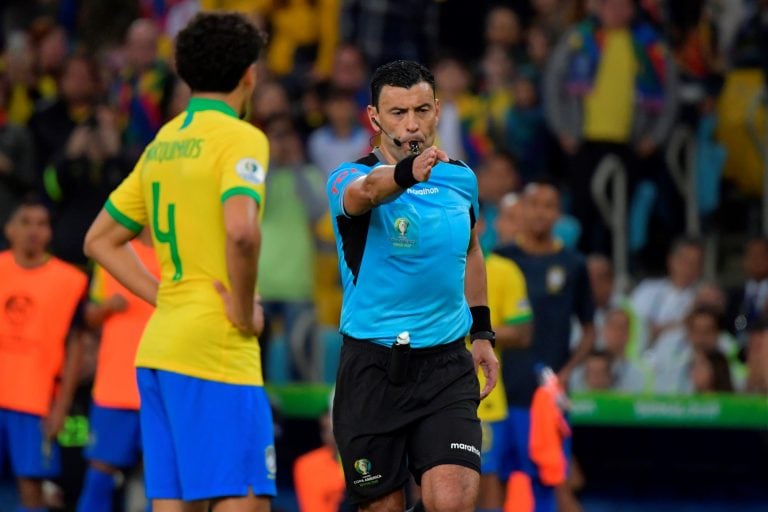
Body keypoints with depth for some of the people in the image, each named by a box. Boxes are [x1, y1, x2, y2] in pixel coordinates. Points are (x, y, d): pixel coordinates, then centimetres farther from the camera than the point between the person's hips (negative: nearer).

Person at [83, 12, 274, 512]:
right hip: (216, 351, -8)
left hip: (161, 344, 8)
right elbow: (241, 231, -26)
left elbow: (101, 240, 23)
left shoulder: (163, 143, 16)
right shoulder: (240, 138, -8)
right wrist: (244, 311, -13)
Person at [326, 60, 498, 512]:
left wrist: (482, 333, 21)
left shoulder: (461, 178, 5)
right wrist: (408, 173, -59)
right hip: (372, 368, -2)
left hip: (447, 367, 2)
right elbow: (365, 191, -37)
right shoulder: (350, 178, -10)